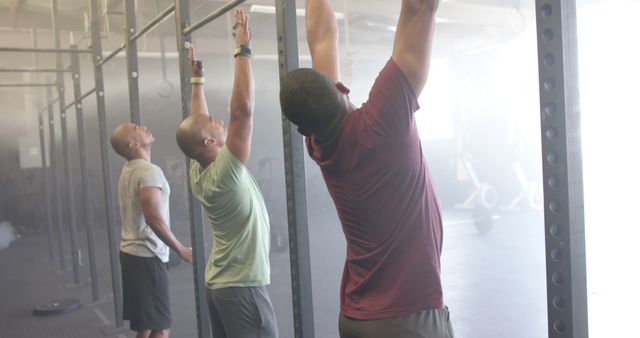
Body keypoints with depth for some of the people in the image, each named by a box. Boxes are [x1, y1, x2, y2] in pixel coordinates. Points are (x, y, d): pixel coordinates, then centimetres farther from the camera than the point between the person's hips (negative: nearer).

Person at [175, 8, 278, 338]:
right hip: (242, 287, -9)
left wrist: (197, 77, 19)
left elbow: (197, 122, 15)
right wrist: (243, 50, -23)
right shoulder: (224, 173, -21)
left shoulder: (198, 174, 2)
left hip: (217, 284, 10)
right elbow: (243, 108, -29)